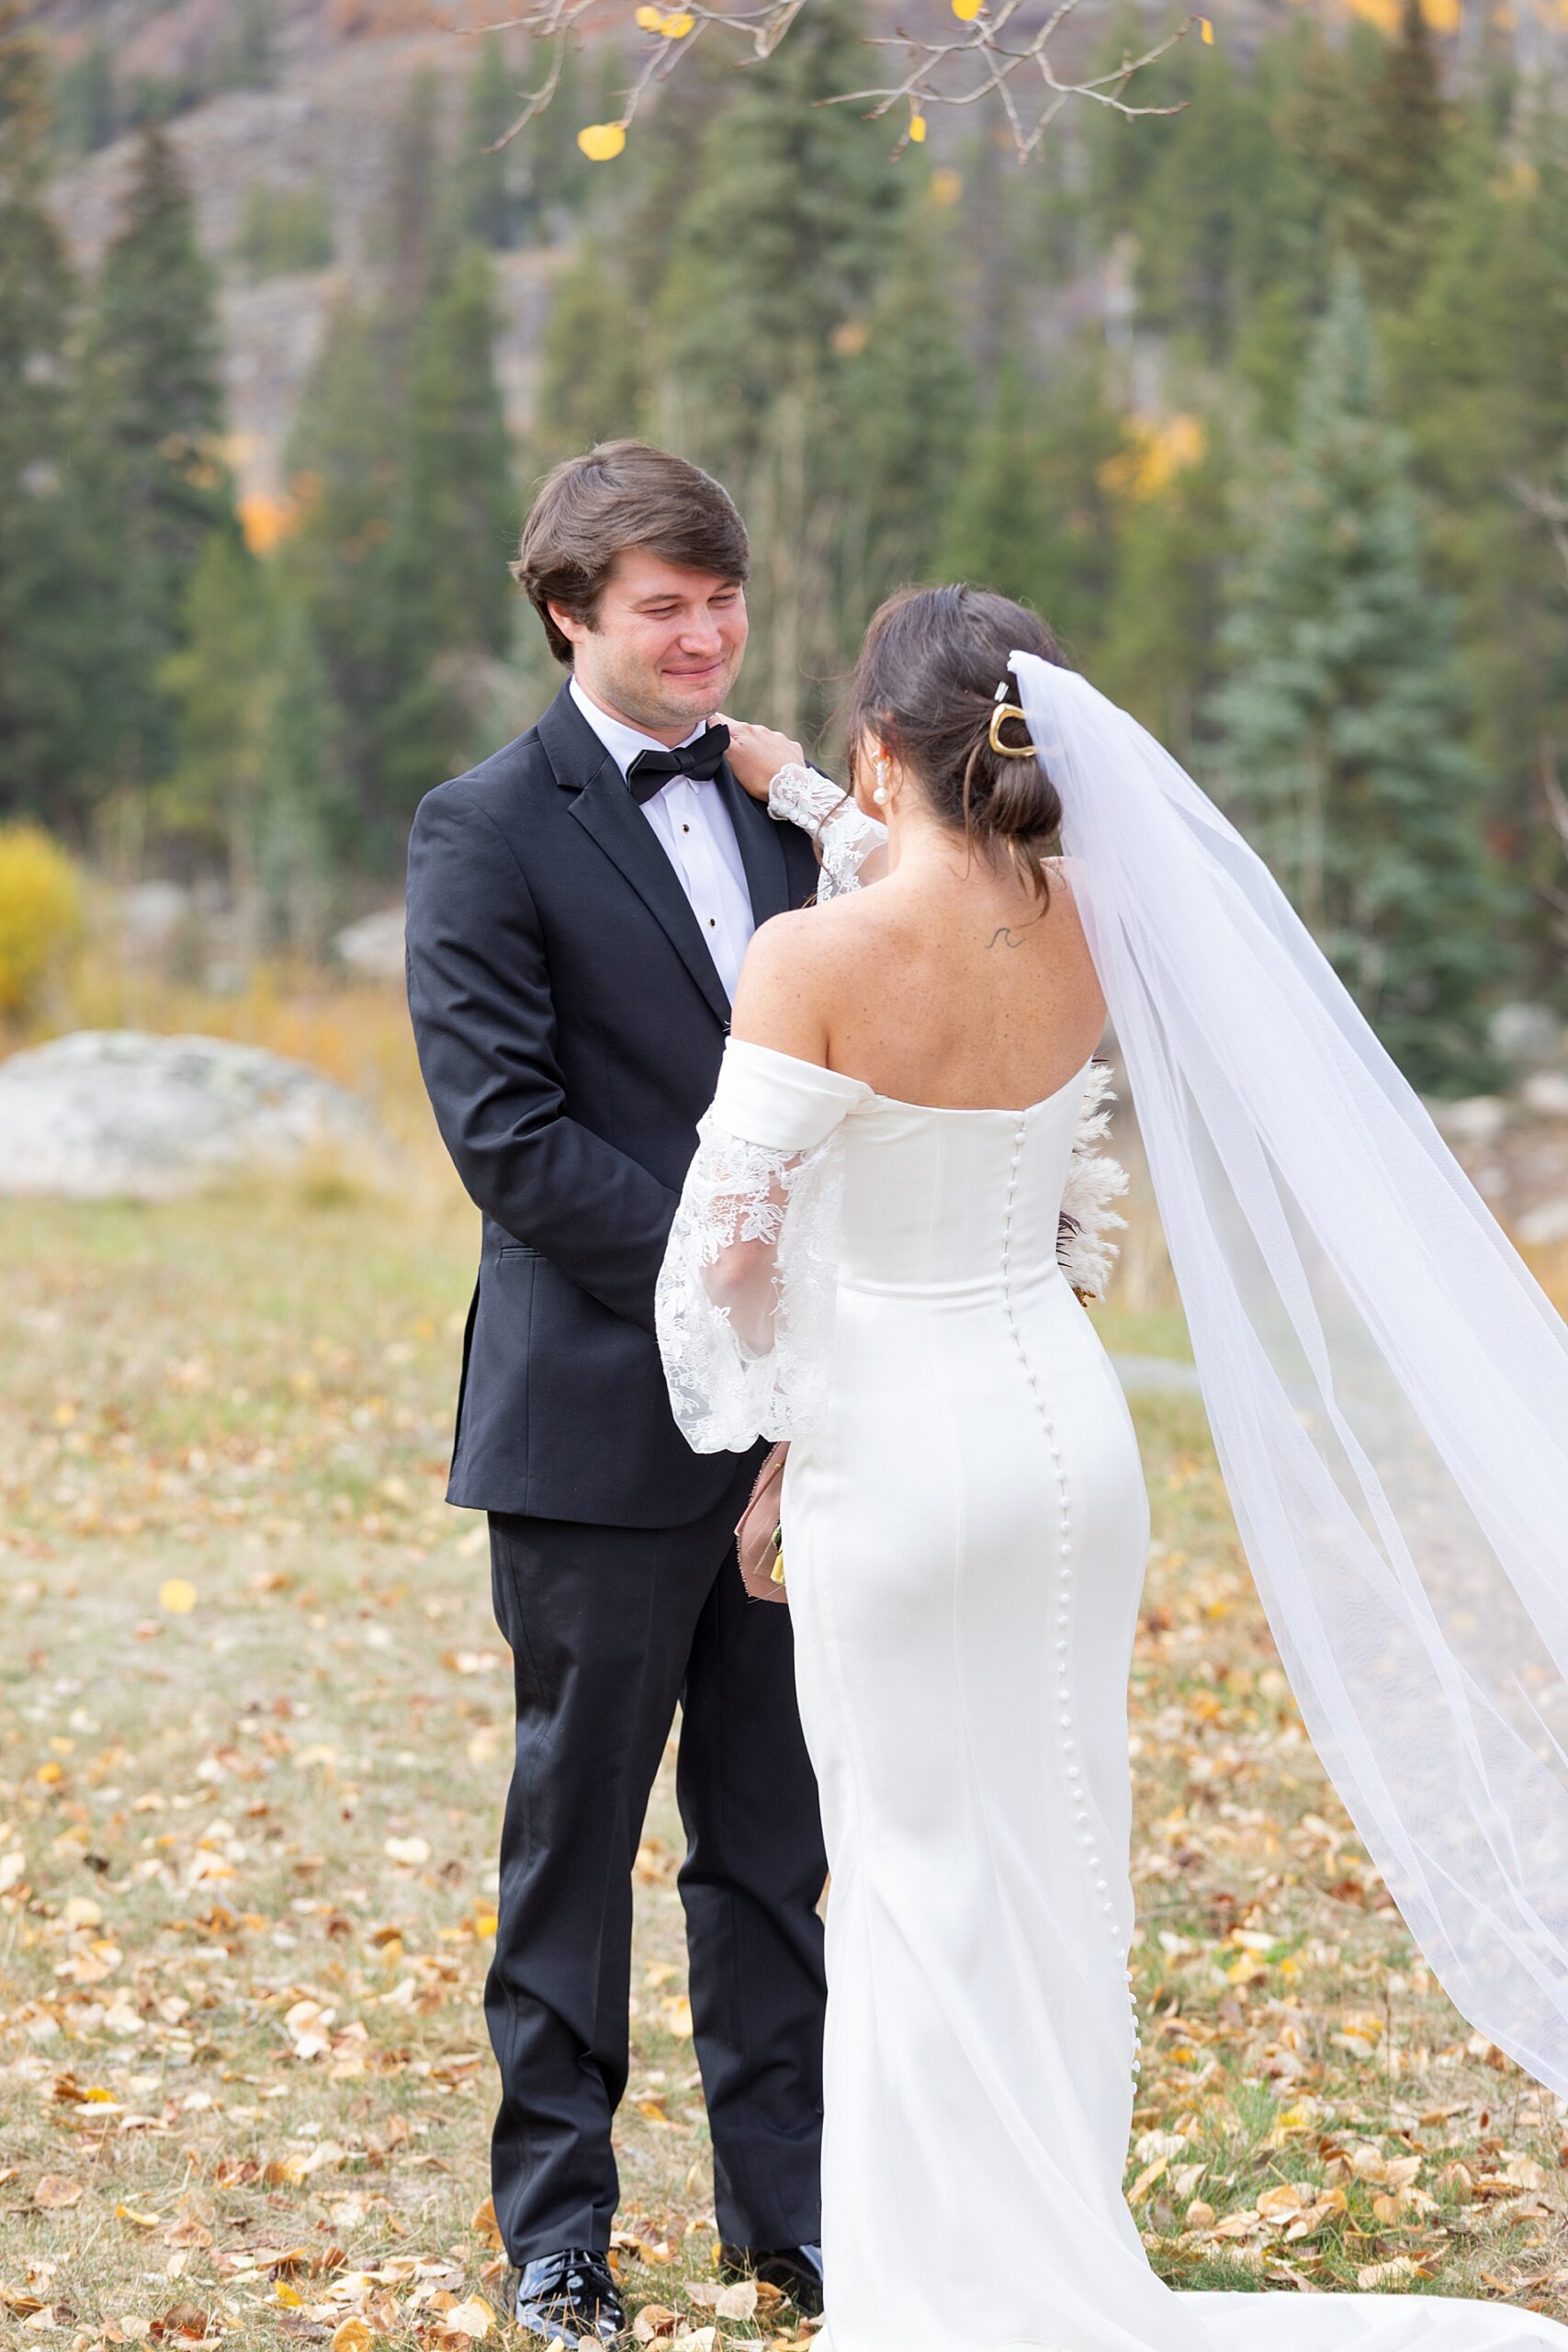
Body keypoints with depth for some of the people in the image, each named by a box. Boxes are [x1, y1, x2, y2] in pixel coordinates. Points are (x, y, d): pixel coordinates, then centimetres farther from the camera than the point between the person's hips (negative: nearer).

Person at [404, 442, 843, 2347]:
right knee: (575, 1831, 6)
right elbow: (507, 1131, -14)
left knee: (773, 1832, 12)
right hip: (600, 1418, -5)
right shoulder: (487, 831, -7)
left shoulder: (771, 805, 12)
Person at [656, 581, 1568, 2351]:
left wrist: (767, 1408, 1)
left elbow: (731, 1235, -16)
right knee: (1055, 1856, 16)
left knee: (924, 1874, 6)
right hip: (1064, 1422, 6)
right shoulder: (1089, 931, -2)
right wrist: (789, 790, 28)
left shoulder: (815, 959, -19)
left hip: (895, 1450, -6)